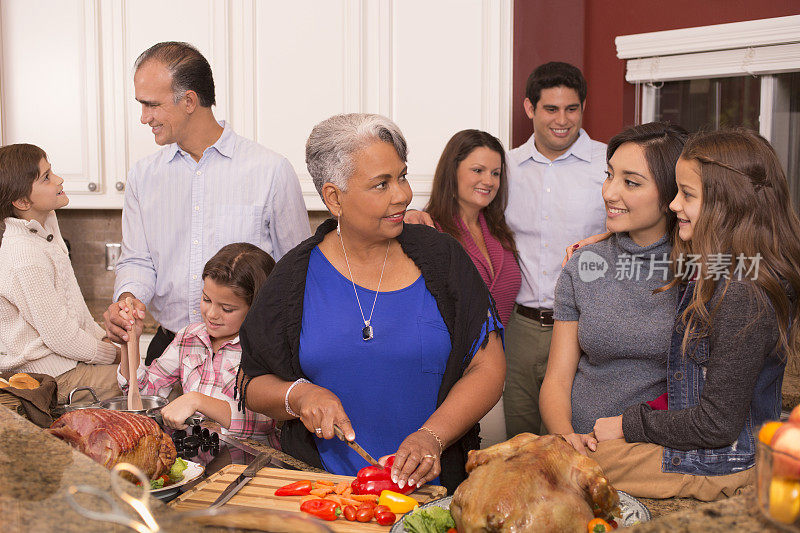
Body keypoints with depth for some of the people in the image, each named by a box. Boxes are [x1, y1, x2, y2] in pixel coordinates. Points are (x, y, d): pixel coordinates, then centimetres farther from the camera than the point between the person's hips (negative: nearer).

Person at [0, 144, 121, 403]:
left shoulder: (47, 223, 5)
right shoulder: (25, 260, -25)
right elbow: (62, 338, -21)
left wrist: (104, 338, 7)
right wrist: (114, 355, -8)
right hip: (55, 378, -10)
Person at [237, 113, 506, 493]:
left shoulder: (439, 257, 4)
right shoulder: (297, 275, 5)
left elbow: (489, 367, 1)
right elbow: (252, 384, 11)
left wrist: (431, 436, -13)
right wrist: (298, 396, -10)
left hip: (431, 487, -1)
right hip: (324, 488, 1)